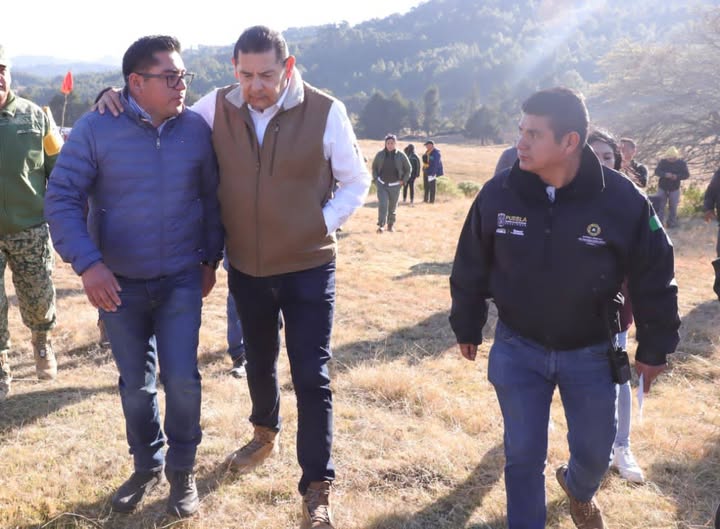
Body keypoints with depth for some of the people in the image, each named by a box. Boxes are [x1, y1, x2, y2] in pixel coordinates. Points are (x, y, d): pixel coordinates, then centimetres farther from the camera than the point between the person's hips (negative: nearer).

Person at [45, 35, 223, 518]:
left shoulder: (196, 128, -3)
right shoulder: (96, 129, -10)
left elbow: (212, 197, 7)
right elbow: (62, 199, -10)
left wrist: (211, 258, 9)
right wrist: (87, 264, -21)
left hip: (181, 279, 1)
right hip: (118, 282, 0)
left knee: (182, 379, -2)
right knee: (135, 383, 13)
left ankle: (183, 470, 21)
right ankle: (148, 466, 34)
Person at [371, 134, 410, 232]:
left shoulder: (401, 155, -6)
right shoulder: (380, 154, -3)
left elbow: (408, 169, 6)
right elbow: (374, 167, 13)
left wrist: (403, 181, 1)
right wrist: (375, 178, 5)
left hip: (395, 185, 0)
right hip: (381, 184, 0)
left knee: (392, 206, 9)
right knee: (383, 204, -12)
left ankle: (391, 224, 25)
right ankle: (381, 225, -10)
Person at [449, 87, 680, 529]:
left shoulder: (623, 201, -18)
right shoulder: (498, 194, -14)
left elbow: (654, 277, -6)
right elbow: (471, 268, 0)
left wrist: (654, 348, 0)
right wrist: (467, 328, 7)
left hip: (591, 353, 0)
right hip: (518, 349, 0)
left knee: (595, 451, 17)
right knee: (523, 454, 6)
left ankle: (579, 489, 52)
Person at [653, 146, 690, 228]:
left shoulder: (681, 162, -8)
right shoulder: (662, 161, -7)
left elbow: (687, 174, -8)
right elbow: (656, 171, -9)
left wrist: (677, 176, -27)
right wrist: (665, 174, -29)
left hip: (674, 189, -1)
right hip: (662, 188, 1)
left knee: (673, 207, 8)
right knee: (660, 206, 4)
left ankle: (672, 223, 19)